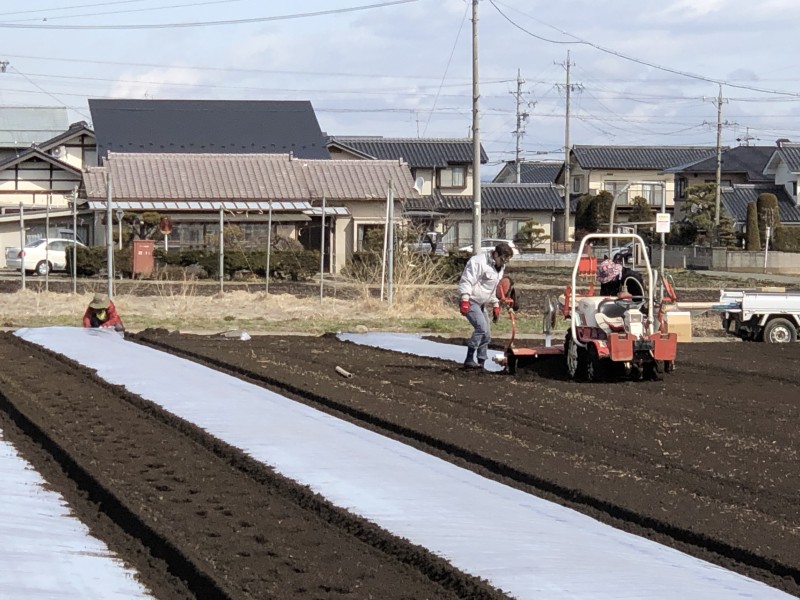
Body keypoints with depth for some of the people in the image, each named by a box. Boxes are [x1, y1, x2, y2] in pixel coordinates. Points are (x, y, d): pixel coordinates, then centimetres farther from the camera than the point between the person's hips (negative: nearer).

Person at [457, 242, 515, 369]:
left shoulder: (499, 267, 13)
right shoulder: (479, 262, -18)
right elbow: (466, 281, -25)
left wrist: (495, 305, 20)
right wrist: (465, 300, -32)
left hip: (480, 304, 10)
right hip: (470, 301, -10)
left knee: (486, 335, 9)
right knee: (481, 327, -24)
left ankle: (481, 363, 15)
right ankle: (469, 360, -22)